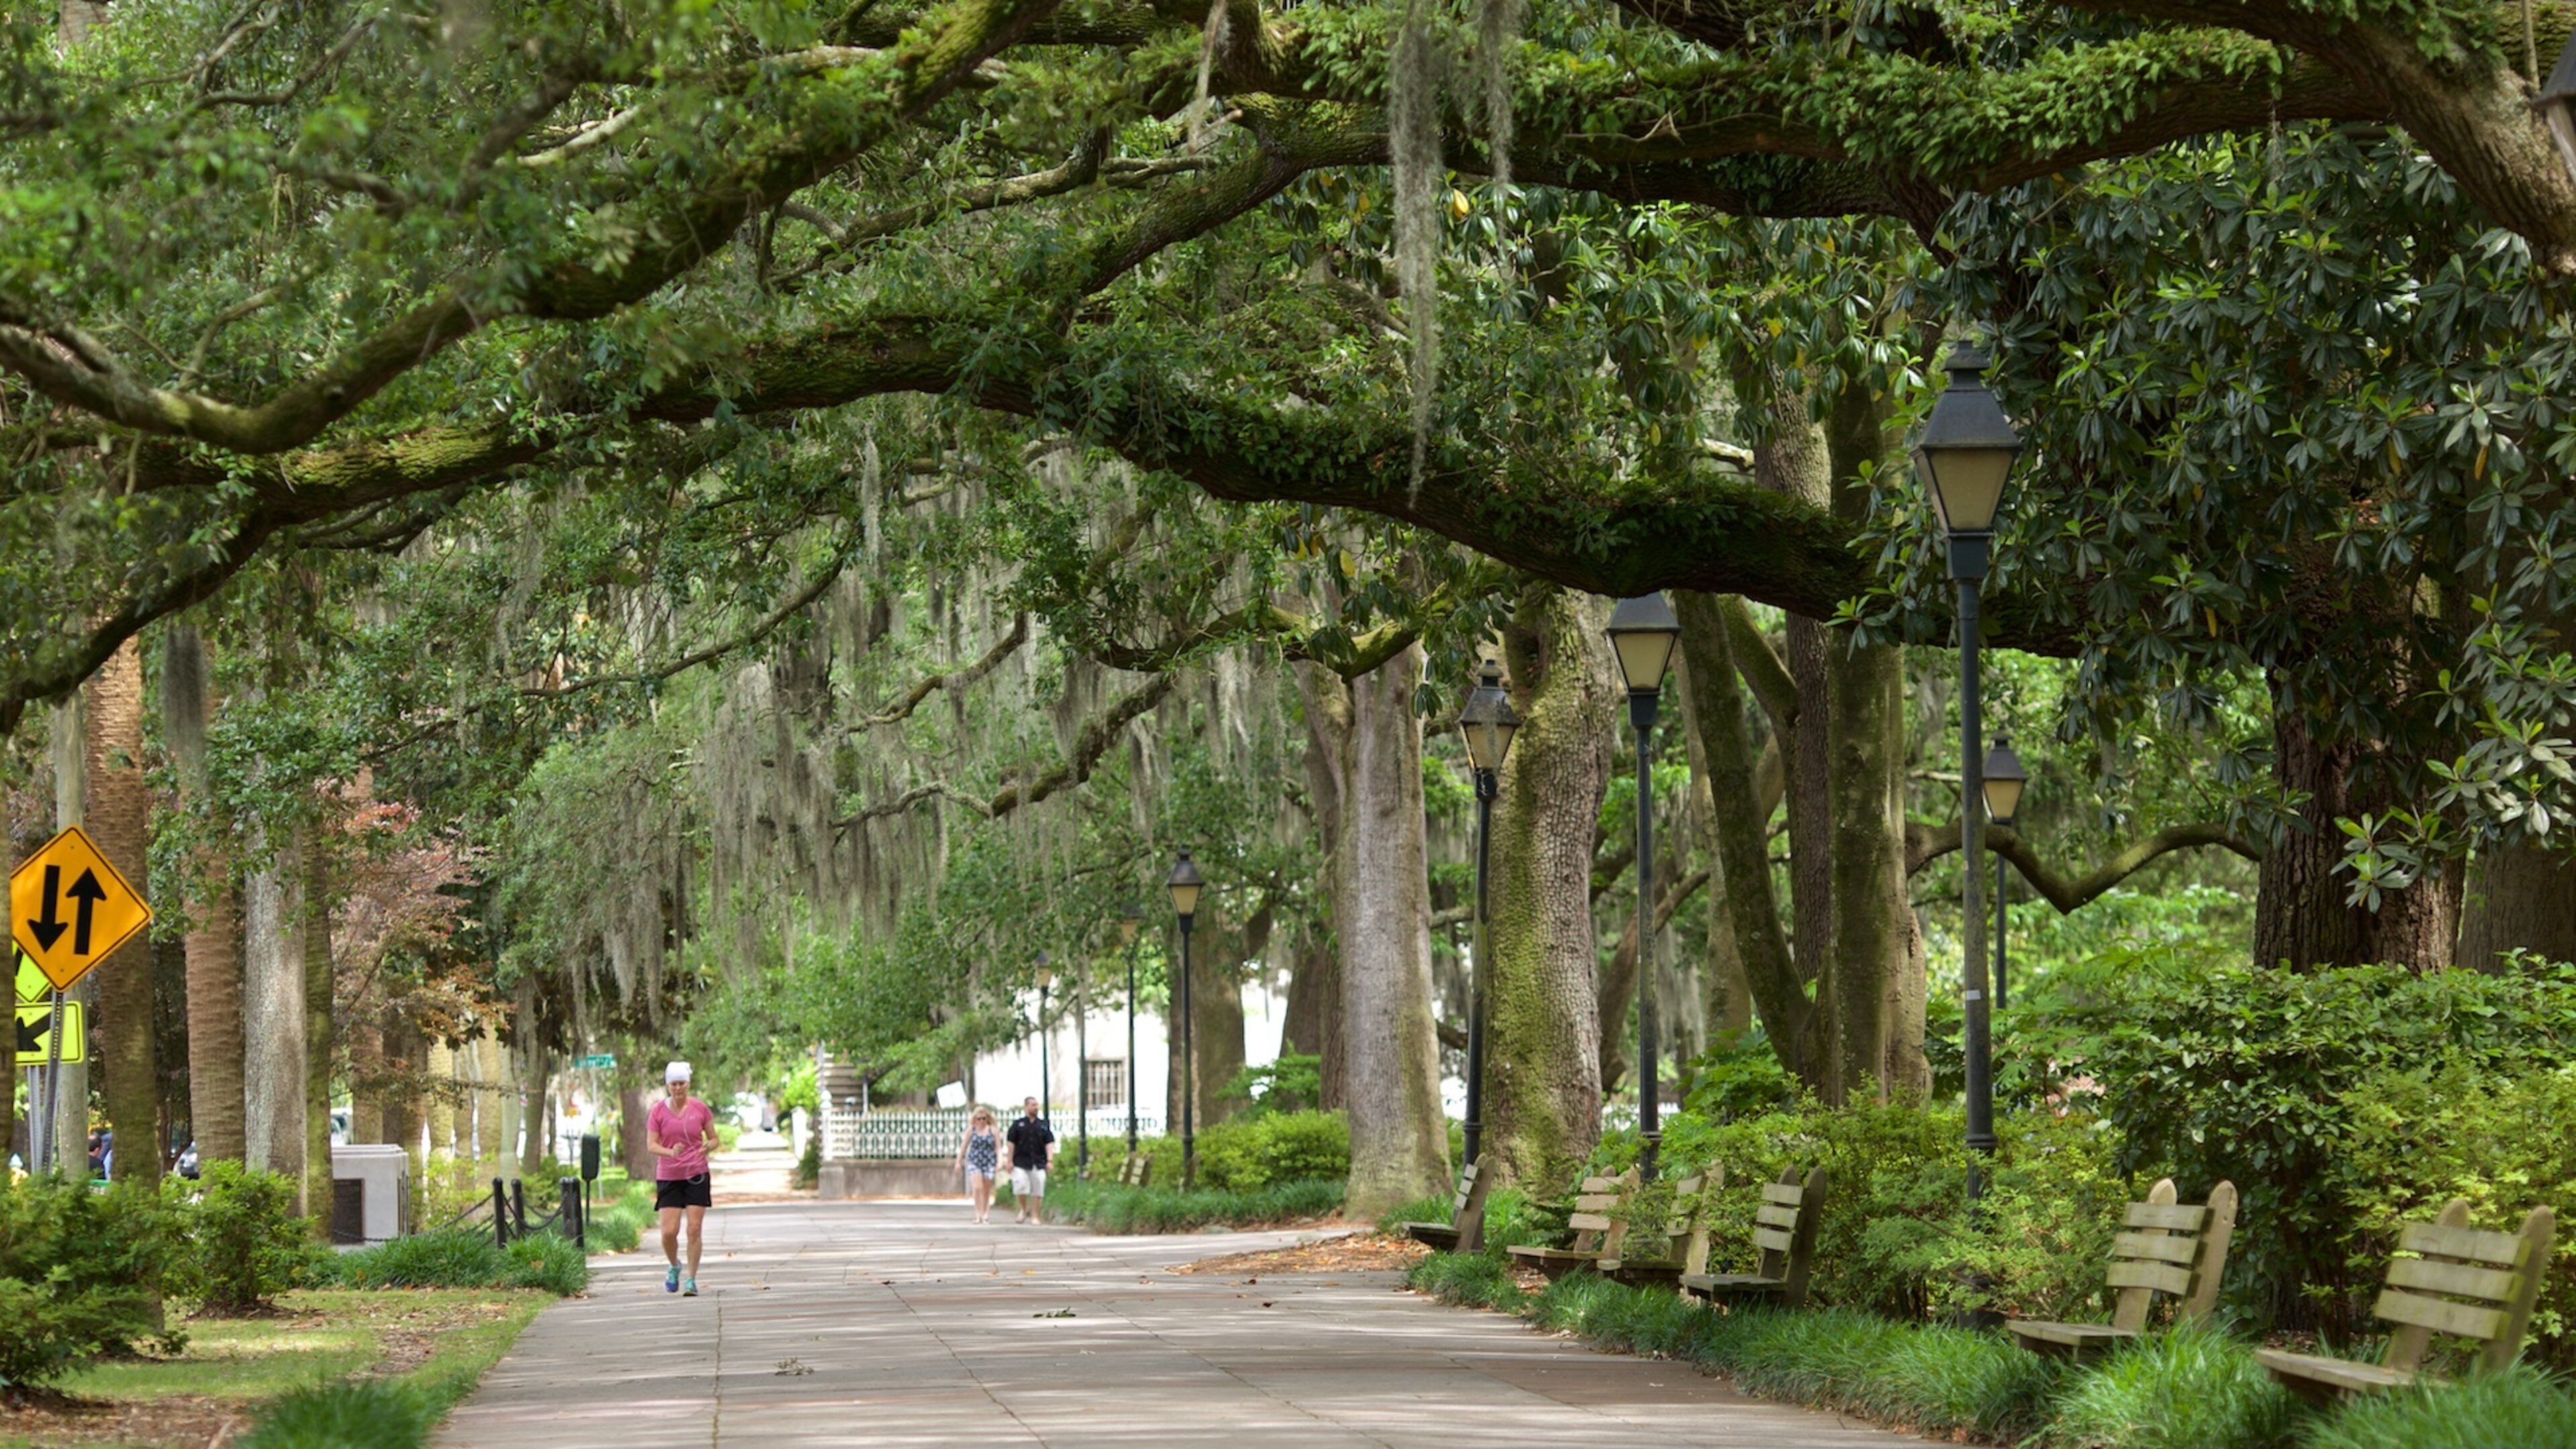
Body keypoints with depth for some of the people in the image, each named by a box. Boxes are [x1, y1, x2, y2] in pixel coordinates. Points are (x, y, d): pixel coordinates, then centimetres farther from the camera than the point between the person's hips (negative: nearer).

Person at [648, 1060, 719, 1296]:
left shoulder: (700, 1109, 2)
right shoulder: (658, 1111, 0)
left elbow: (713, 1139, 10)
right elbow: (651, 1145, -3)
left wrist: (708, 1147, -13)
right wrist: (670, 1152, -23)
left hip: (697, 1175, 0)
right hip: (668, 1177, 0)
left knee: (695, 1229, -6)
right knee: (669, 1231, -7)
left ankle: (691, 1279, 3)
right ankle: (674, 1267, 23)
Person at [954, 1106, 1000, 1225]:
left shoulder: (993, 1131, 3)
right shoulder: (971, 1130, 4)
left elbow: (998, 1148, 4)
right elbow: (963, 1146, 11)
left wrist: (1000, 1161, -10)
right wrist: (959, 1162, 13)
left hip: (989, 1162, 0)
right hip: (974, 1161, 0)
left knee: (986, 1190, 6)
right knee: (977, 1188, -16)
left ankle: (985, 1214, 18)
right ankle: (979, 1214, -13)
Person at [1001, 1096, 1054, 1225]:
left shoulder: (1043, 1125, 10)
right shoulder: (1018, 1125, 5)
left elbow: (1049, 1143, 6)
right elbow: (1011, 1143, 4)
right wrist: (1010, 1161, -2)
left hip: (1038, 1163, 1)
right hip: (1021, 1162, -1)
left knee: (1038, 1190, -3)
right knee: (1020, 1186, -12)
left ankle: (1034, 1215, 7)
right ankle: (1023, 1210, 12)